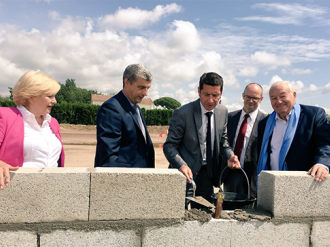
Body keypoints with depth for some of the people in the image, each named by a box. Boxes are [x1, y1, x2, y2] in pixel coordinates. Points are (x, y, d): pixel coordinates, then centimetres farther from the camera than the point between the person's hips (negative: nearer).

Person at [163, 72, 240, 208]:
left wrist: (229, 155, -5)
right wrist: (181, 165, -30)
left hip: (208, 175, 5)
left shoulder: (223, 112, 3)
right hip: (188, 174, -5)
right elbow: (169, 146, -13)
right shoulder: (182, 113, -15)